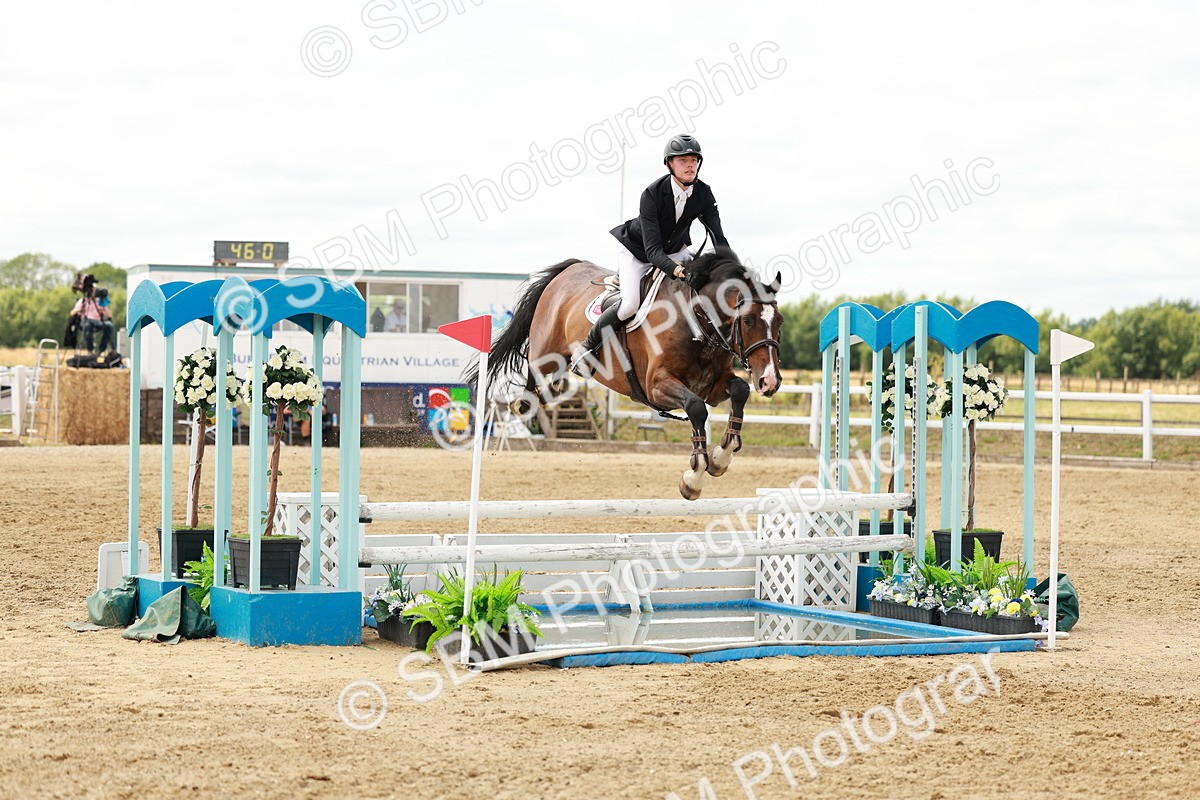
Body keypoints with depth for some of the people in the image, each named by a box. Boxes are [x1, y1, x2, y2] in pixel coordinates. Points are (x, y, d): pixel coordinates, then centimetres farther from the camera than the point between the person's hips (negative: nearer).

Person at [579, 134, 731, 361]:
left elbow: (718, 237, -20)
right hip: (636, 249, -6)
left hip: (673, 250, 6)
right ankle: (589, 345, -2)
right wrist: (674, 269, -55)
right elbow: (652, 248, -36)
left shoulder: (703, 194, -17)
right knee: (631, 304, -24)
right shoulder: (652, 194, -32)